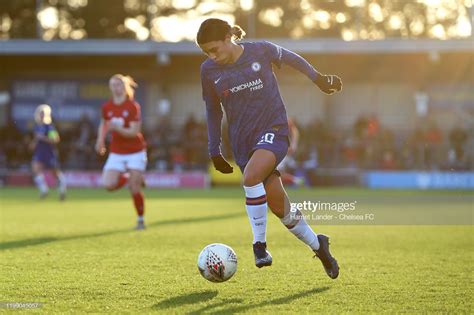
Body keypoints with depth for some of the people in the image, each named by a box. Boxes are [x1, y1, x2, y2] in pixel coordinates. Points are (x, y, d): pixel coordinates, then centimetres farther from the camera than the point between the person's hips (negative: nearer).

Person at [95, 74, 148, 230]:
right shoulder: (106, 107, 1)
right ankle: (127, 177, 19)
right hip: (116, 153, 4)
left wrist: (118, 128, -34)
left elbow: (134, 132, -19)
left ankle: (140, 220, 13)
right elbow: (103, 124, 22)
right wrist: (100, 140, 9)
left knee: (134, 188, -7)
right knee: (109, 185, -14)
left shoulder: (133, 107, -12)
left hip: (135, 152, -4)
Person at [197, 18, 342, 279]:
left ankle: (259, 244, -18)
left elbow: (290, 58, 13)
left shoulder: (261, 51, -8)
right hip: (242, 140, 3)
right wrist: (215, 151, 13)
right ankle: (317, 245, 23)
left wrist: (318, 78, 22)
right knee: (279, 207, 0)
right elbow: (212, 110, 12)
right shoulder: (209, 70, -1)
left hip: (273, 129, -3)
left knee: (251, 176, -31)